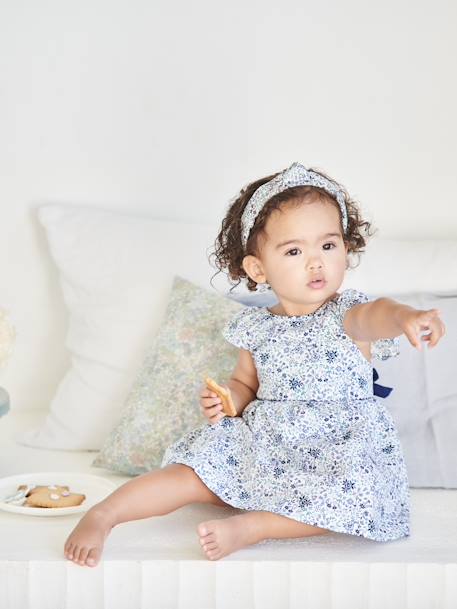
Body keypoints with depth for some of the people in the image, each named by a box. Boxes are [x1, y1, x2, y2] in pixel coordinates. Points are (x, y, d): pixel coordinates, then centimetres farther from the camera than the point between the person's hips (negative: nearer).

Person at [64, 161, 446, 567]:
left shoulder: (348, 317, -9)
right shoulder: (257, 328, 4)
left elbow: (376, 314, -34)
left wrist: (405, 317, -60)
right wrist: (225, 400, -5)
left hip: (337, 448, -3)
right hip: (261, 443, 3)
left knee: (349, 495, -33)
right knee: (193, 473, -13)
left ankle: (249, 526, -24)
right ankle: (102, 514, -3)